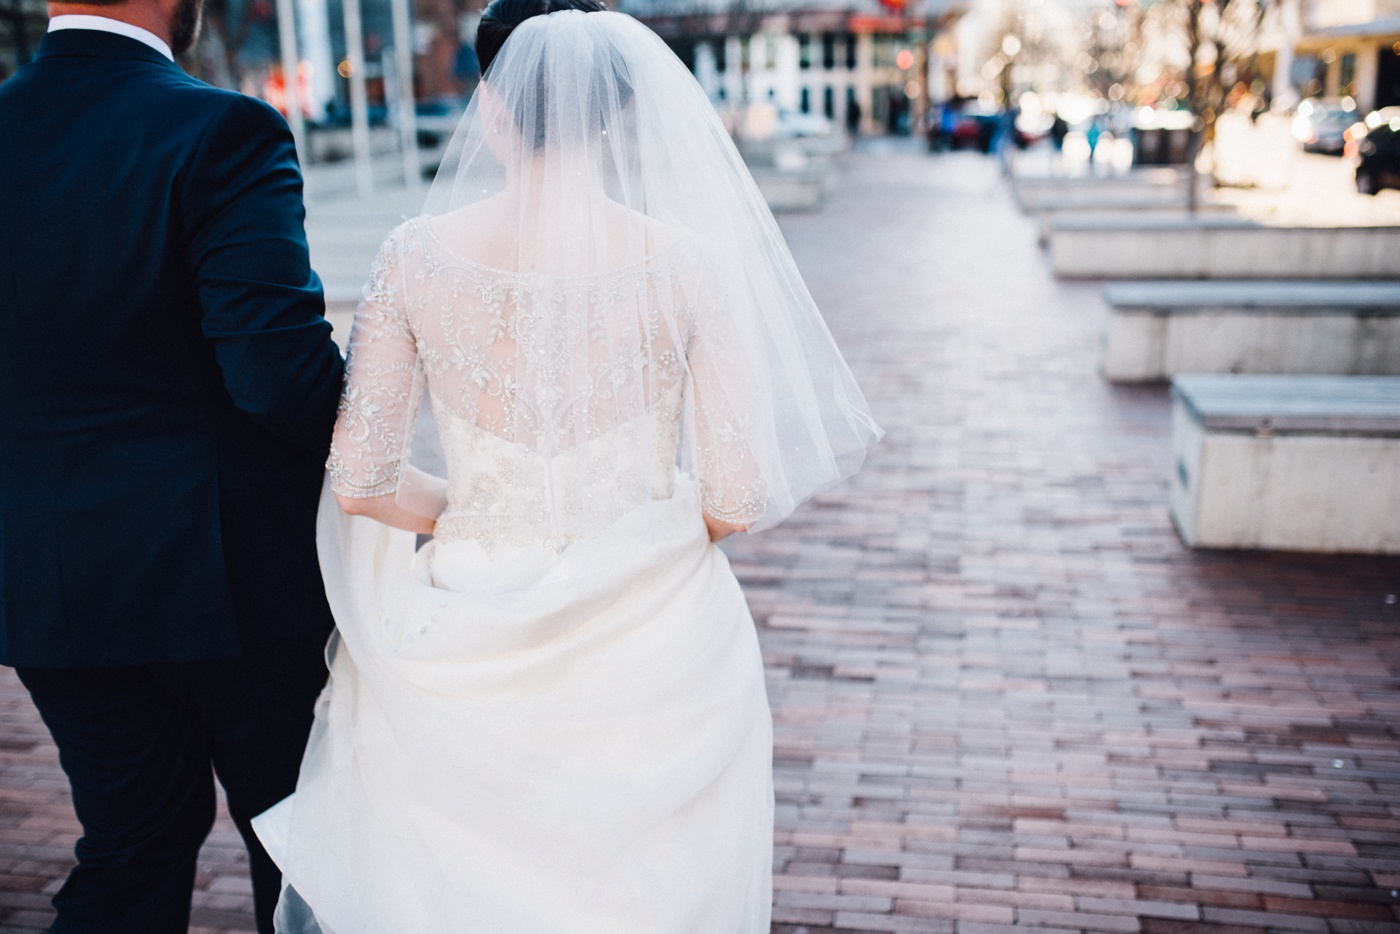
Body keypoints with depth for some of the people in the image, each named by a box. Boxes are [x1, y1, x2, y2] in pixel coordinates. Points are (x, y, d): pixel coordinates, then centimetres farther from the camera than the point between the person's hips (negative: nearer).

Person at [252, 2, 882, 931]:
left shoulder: (417, 257, -10)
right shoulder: (686, 262, -13)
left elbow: (360, 483, -6)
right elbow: (738, 502, -11)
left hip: (477, 654, 1)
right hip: (655, 646, 0)